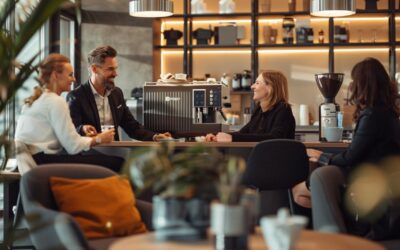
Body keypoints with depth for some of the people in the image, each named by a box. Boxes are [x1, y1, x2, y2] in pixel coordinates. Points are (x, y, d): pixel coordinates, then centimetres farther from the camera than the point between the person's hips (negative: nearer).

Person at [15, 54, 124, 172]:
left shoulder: (36, 99, 18)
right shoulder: (55, 101, -9)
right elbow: (73, 146, -11)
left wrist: (81, 129, 9)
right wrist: (99, 139, 3)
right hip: (43, 161, -10)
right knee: (116, 162, -13)